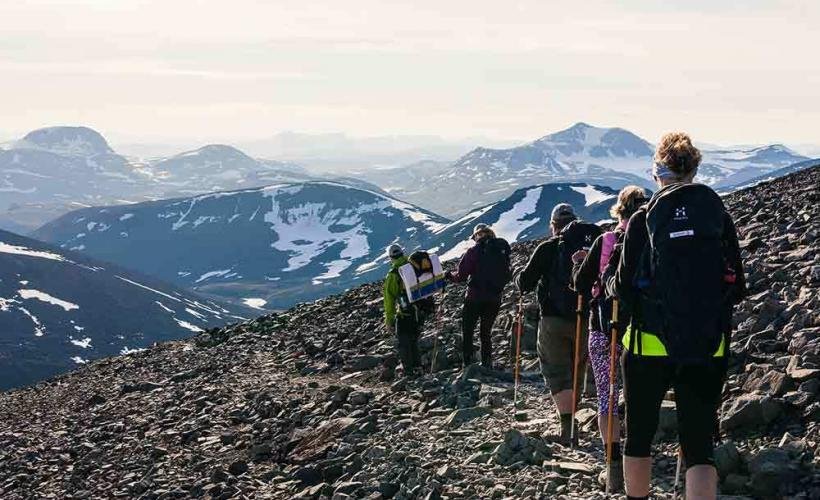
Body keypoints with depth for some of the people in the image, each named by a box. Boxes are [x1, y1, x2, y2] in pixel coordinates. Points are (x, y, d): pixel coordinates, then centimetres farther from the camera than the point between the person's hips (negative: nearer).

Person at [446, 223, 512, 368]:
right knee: (486, 332, 17)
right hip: (495, 299, 4)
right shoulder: (503, 250, 3)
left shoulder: (474, 251, -9)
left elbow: (461, 275, -9)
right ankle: (487, 364, 12)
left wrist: (450, 276, 10)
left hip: (475, 298, -4)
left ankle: (468, 363, -1)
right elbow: (507, 277, 11)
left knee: (467, 331, 7)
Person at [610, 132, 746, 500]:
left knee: (639, 435, 17)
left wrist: (613, 282, 19)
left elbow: (623, 289, -3)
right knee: (699, 443, 2)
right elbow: (738, 289, 6)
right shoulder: (719, 217, 1)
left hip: (650, 346, -1)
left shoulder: (643, 220, -6)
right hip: (709, 349, 1)